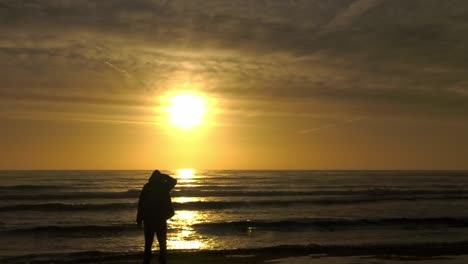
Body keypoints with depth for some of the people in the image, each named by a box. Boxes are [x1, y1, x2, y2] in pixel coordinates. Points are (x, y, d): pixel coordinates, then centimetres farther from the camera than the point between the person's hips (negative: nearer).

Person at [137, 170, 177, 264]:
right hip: (161, 219, -2)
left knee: (148, 244, 11)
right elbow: (174, 181, 14)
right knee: (162, 245, 7)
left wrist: (139, 220, 1)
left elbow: (141, 204, -3)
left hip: (148, 219, 2)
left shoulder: (146, 187, -1)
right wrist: (163, 176, 20)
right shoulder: (163, 186, -4)